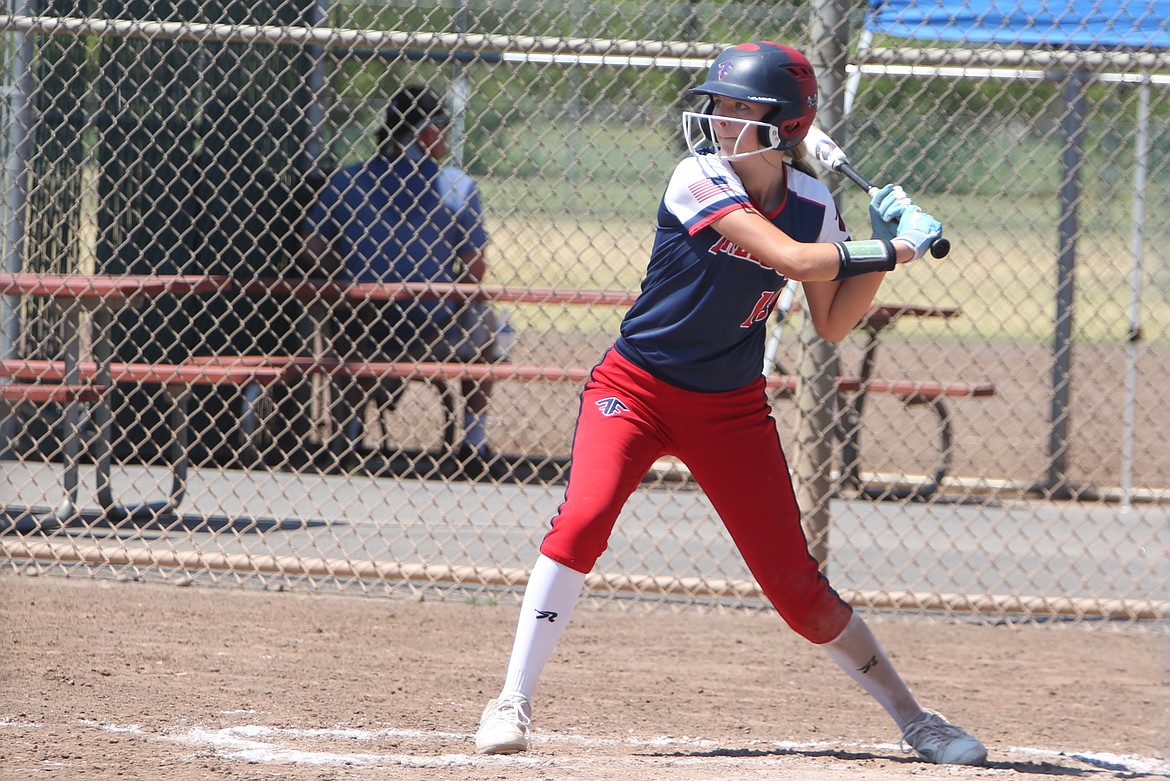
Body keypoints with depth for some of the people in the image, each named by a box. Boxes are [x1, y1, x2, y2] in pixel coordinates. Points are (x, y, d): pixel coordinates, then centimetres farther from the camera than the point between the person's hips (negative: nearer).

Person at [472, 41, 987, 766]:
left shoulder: (812, 204, -3)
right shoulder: (700, 179, -18)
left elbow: (832, 322, 4)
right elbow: (792, 259, -26)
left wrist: (886, 249, -6)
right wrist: (894, 249, -17)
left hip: (733, 408, 3)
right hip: (638, 388, -3)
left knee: (796, 583, 3)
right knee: (584, 517, -27)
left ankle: (913, 718, 18)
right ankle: (513, 702, -20)